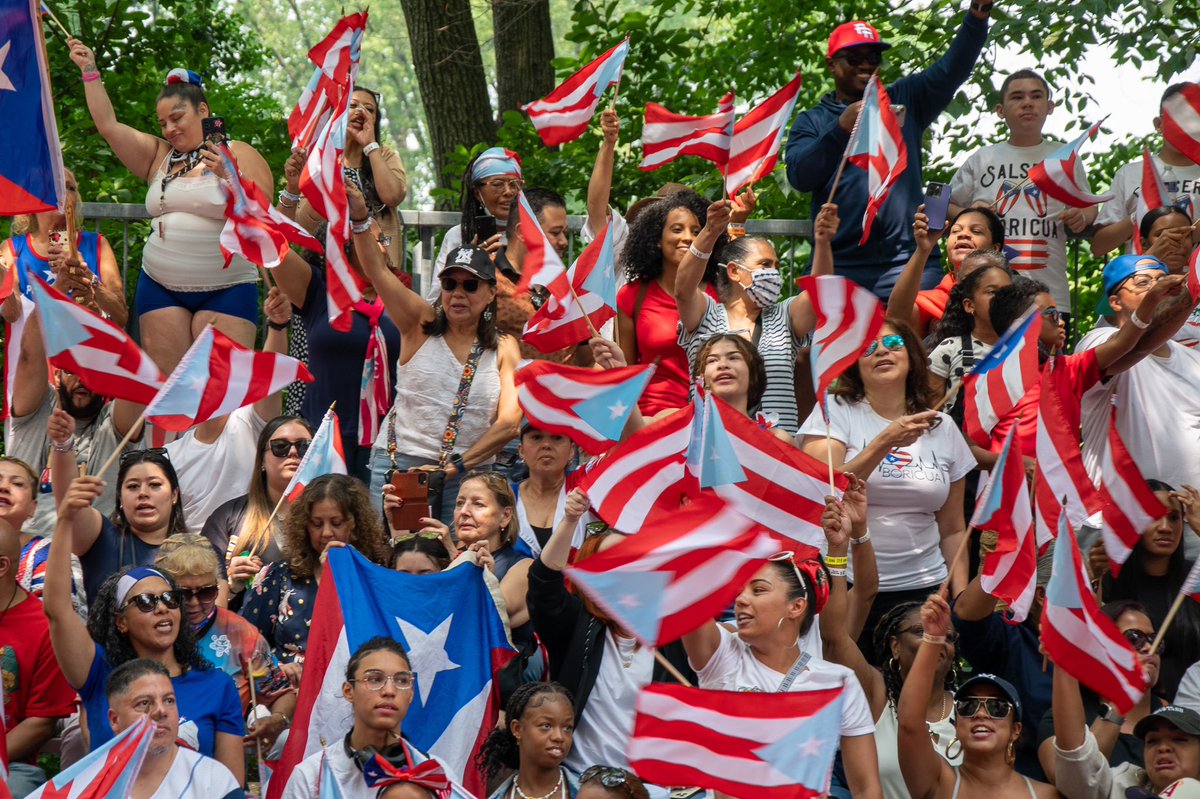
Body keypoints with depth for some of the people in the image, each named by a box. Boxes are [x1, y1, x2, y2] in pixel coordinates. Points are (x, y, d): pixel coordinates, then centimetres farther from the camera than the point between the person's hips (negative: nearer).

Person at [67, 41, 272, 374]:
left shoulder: (239, 155, 3)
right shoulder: (158, 155, 16)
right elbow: (108, 125, 11)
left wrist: (229, 177, -19)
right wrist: (90, 70, 11)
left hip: (226, 288, -4)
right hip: (161, 287, 4)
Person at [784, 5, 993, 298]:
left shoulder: (905, 101, 17)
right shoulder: (811, 120, 14)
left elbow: (951, 70, 3)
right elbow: (799, 176, -2)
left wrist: (976, 20, -13)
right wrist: (841, 128, -14)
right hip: (835, 266, 0)